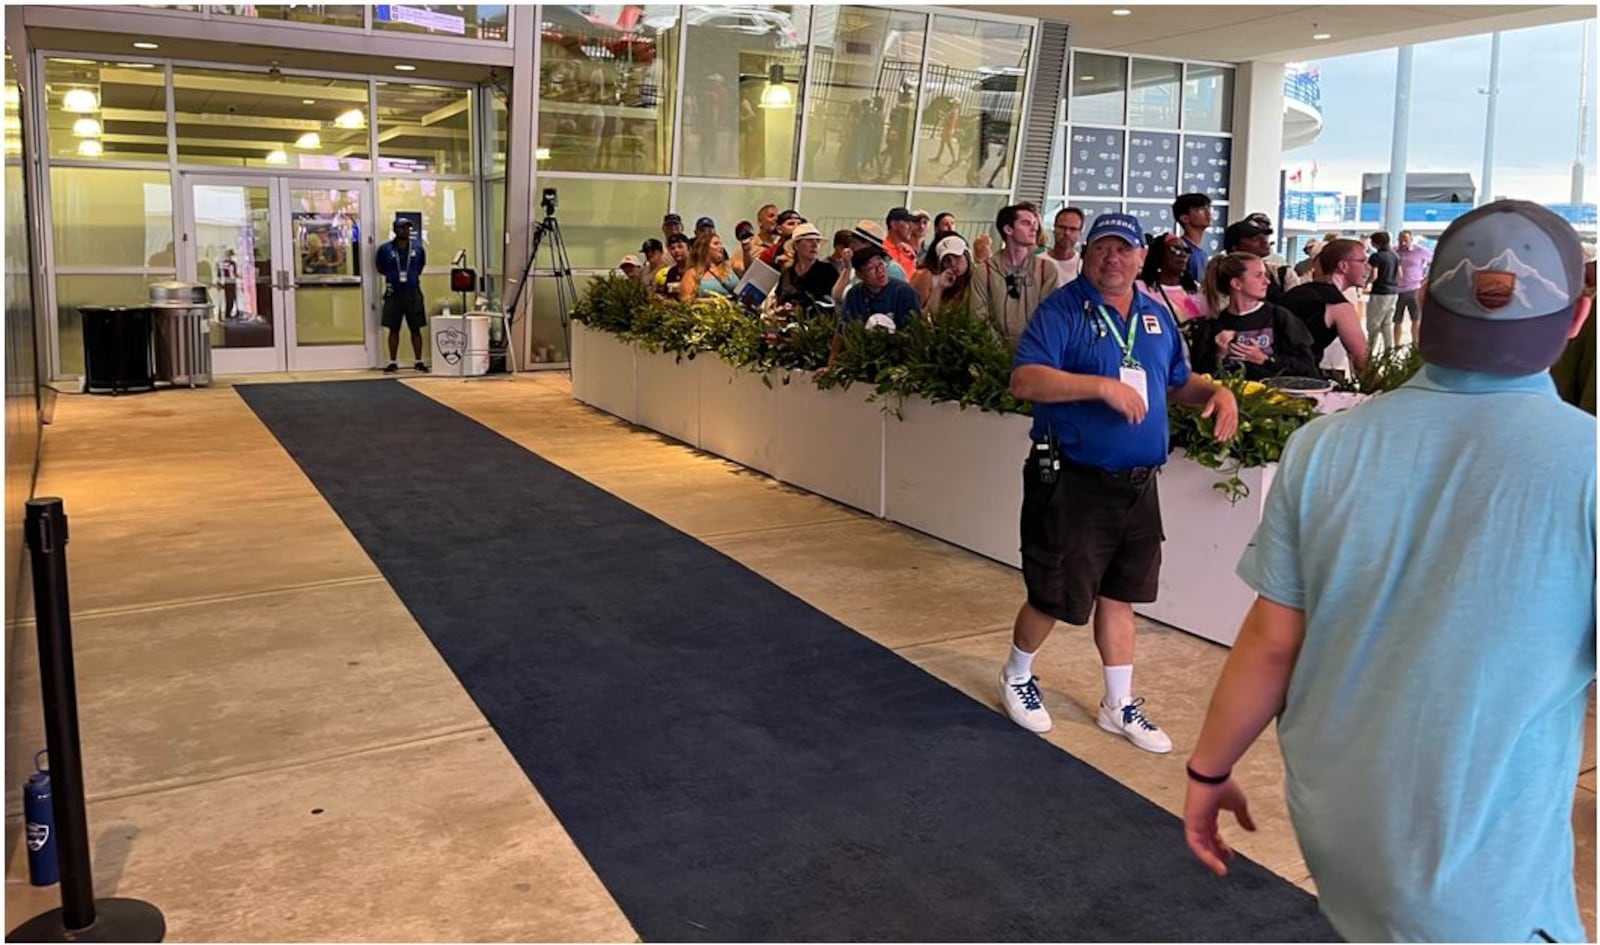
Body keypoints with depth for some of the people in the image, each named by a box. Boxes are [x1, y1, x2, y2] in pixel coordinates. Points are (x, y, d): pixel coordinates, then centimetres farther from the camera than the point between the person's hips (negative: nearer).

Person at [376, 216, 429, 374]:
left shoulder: (418, 247, 2)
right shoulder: (385, 249, -1)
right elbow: (380, 268, 14)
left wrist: (413, 276, 11)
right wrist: (392, 277, 8)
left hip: (413, 292, 1)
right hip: (393, 293, 0)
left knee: (416, 329, 3)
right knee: (393, 330, 5)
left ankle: (419, 362, 9)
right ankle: (393, 363, 11)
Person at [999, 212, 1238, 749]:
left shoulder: (1157, 316, 12)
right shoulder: (1062, 311, -10)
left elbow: (1179, 382, 24)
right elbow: (1024, 381, -23)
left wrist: (1217, 392, 3)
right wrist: (1105, 387, -29)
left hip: (1138, 485, 6)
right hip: (1072, 483, -6)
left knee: (1118, 595, 15)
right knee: (1057, 595, 4)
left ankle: (1120, 705, 28)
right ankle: (1017, 676, 32)